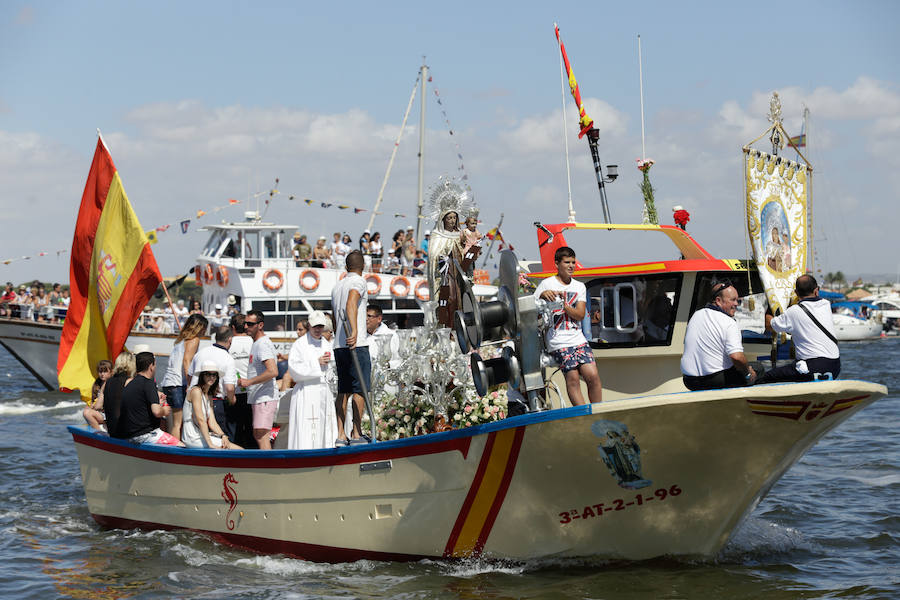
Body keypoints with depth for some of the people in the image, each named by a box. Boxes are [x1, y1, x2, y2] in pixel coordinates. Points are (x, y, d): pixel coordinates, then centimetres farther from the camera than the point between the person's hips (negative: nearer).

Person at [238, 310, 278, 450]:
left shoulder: (263, 344, -15)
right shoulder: (256, 343, 18)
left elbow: (273, 371, -26)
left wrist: (249, 381, -21)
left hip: (264, 399, -11)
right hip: (258, 399, 11)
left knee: (261, 436, -15)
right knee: (257, 435, 13)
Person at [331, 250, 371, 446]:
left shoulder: (337, 286, 19)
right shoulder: (359, 281, -5)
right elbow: (351, 305, -23)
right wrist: (354, 332, -35)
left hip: (339, 346, 8)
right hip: (357, 345, -8)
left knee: (343, 391, 8)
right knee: (360, 389, -5)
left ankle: (340, 435, 4)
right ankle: (356, 435, -8)